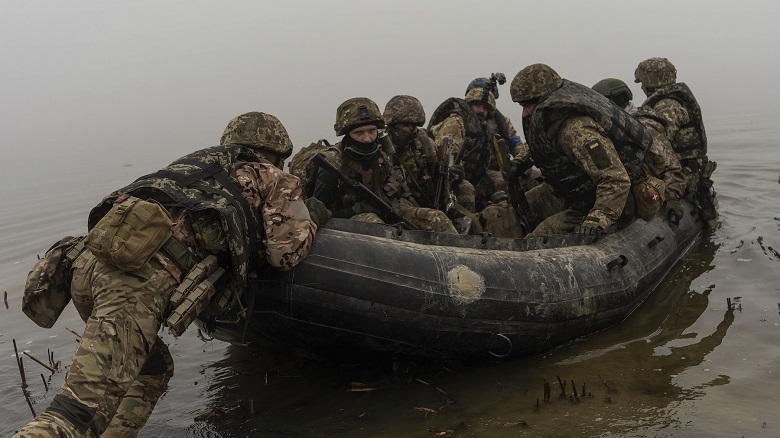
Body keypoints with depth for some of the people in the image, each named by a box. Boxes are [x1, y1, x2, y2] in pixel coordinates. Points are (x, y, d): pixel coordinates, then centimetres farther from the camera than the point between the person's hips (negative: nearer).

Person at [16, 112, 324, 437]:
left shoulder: (196, 162, 36)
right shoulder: (271, 178, 20)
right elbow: (286, 252, 13)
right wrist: (312, 218, 31)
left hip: (90, 261, 8)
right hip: (140, 278, -7)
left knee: (154, 369, 25)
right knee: (81, 411, -15)